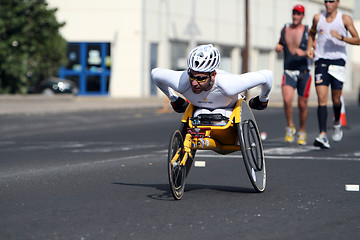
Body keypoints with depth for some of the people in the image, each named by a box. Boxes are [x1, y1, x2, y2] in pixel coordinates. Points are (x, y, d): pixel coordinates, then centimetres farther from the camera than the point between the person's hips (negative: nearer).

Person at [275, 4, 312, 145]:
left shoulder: (307, 31, -3)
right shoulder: (285, 29, 6)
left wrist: (304, 53, -23)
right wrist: (278, 47, 2)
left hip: (304, 72, -1)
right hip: (288, 72, 1)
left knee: (302, 105, 5)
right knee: (287, 100, -21)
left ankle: (302, 132, 26)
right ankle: (290, 127, 0)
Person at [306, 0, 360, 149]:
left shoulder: (345, 19, 0)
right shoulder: (318, 18, 8)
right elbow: (312, 33, 28)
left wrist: (341, 37, -18)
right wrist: (309, 48, 12)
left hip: (338, 60, -1)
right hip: (321, 60, 1)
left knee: (336, 99, 5)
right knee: (321, 98, -12)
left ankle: (337, 123, 38)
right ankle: (323, 135, -18)